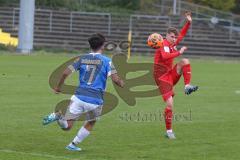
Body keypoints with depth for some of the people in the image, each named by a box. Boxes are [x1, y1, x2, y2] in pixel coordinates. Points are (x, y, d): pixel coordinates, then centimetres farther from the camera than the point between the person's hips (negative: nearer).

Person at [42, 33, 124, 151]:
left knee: (67, 126, 4)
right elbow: (115, 79, -11)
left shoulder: (82, 59, 8)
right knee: (90, 124, 27)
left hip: (79, 97, 2)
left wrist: (58, 87, 16)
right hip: (95, 101, -2)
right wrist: (122, 84, 12)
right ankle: (73, 144, 22)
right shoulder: (106, 61, -1)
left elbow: (66, 73, 2)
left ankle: (58, 116, -27)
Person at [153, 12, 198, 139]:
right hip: (162, 77, -8)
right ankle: (169, 131, -3)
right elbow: (165, 56, -36)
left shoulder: (172, 43, 8)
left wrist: (188, 22, 15)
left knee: (185, 62, -12)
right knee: (170, 104, -13)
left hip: (170, 75, 8)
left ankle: (187, 86, -14)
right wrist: (179, 52, -36)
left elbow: (182, 34, 25)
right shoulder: (164, 44, -15)